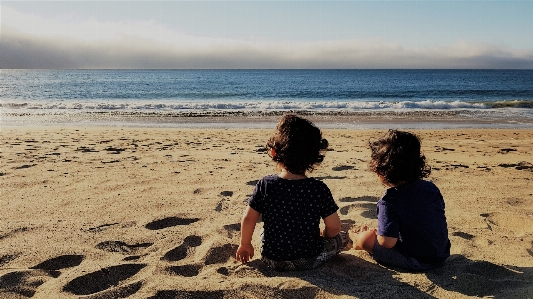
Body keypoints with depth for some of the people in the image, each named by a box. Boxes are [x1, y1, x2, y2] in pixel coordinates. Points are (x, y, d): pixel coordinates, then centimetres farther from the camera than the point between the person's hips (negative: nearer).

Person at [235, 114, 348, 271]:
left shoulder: (265, 185, -16)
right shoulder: (319, 189, -19)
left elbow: (248, 219, -7)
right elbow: (334, 227, -9)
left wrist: (245, 244, 11)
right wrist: (323, 236, 14)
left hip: (272, 261, 0)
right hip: (310, 261, 1)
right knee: (341, 236, 24)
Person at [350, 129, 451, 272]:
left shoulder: (389, 201, -25)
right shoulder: (431, 187, -5)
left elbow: (387, 242, -28)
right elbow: (441, 216, 11)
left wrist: (374, 234, -3)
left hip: (416, 263, -7)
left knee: (365, 237, 1)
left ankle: (356, 239, 33)